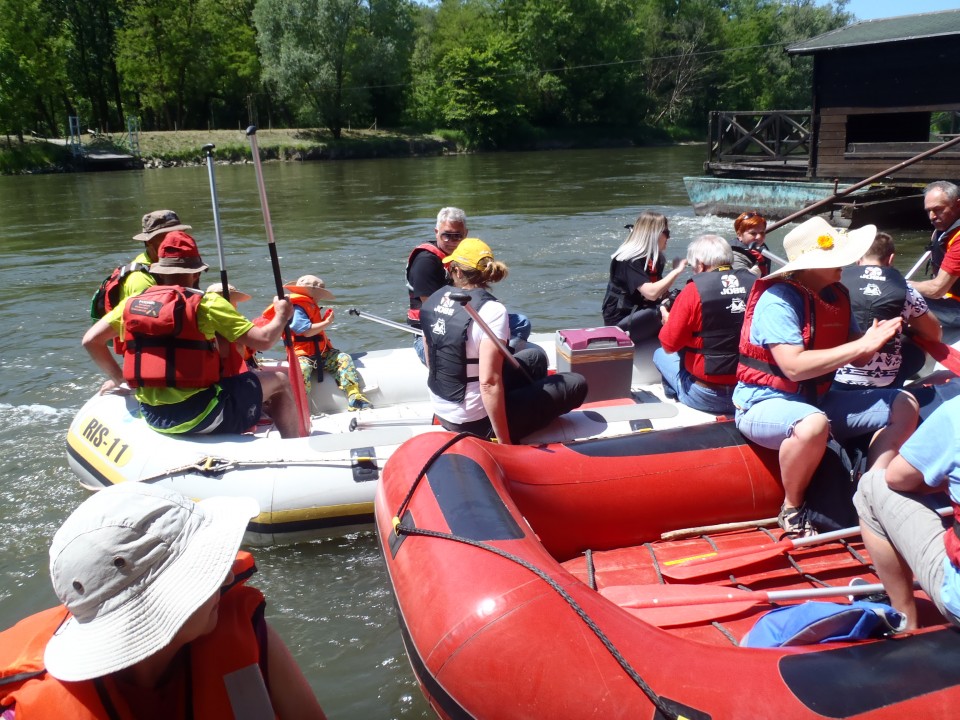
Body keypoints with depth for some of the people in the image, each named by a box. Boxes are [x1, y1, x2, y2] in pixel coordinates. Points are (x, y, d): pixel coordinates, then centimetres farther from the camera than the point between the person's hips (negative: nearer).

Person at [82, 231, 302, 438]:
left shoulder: (133, 302, 5)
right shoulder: (207, 304, -9)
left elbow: (90, 340, 7)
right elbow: (264, 340, -10)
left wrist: (116, 377, 21)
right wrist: (281, 317, 10)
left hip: (151, 416, 6)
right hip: (197, 415, -6)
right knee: (279, 381, 12)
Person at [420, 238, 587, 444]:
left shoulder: (433, 301, -1)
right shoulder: (491, 310, -22)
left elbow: (431, 364, 10)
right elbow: (489, 383, -28)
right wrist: (505, 442, -19)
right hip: (477, 423, -7)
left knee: (535, 356, 23)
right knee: (576, 383, 3)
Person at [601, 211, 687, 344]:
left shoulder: (654, 257, 9)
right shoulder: (629, 260, -18)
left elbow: (659, 291, 14)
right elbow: (651, 293, -31)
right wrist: (676, 271, -21)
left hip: (639, 313, 9)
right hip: (620, 321, -9)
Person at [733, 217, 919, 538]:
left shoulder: (837, 295, 5)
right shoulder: (777, 301, -19)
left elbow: (856, 356, 8)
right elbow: (794, 367, -30)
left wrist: (876, 338, -15)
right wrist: (862, 345, -28)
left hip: (817, 399, 9)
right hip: (764, 402, -8)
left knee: (904, 406, 2)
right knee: (813, 425, -41)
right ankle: (792, 509, -15)